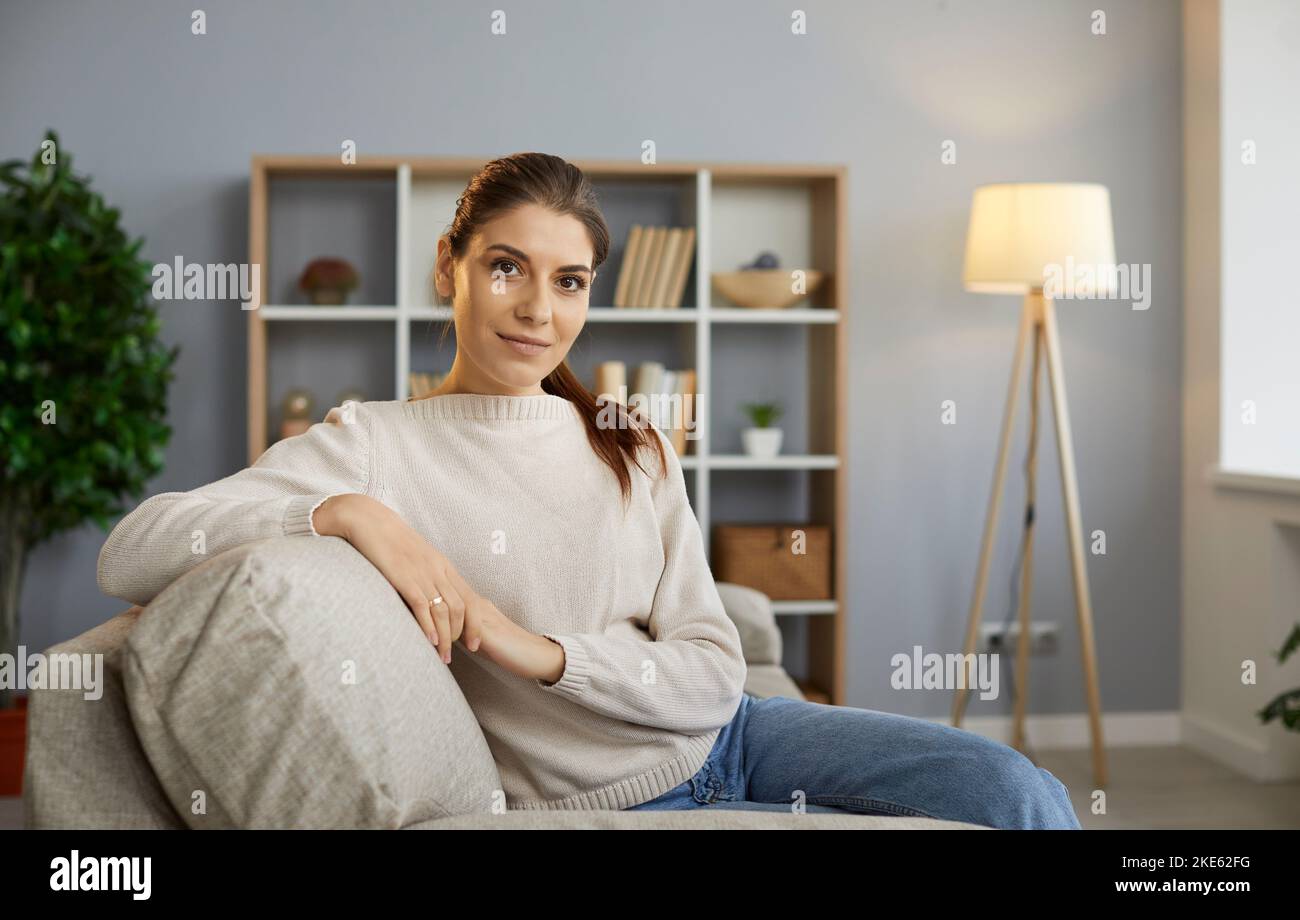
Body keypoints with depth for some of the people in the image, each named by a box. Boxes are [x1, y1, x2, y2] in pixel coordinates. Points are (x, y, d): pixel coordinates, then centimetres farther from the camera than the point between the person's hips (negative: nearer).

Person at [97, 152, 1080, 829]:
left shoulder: (631, 446, 4)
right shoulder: (375, 443, -8)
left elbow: (715, 674, -3)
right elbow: (129, 552, -19)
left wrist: (543, 651, -19)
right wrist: (343, 514, -31)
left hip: (727, 736, 5)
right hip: (612, 799, -5)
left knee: (1023, 796, -9)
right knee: (1001, 816, -15)